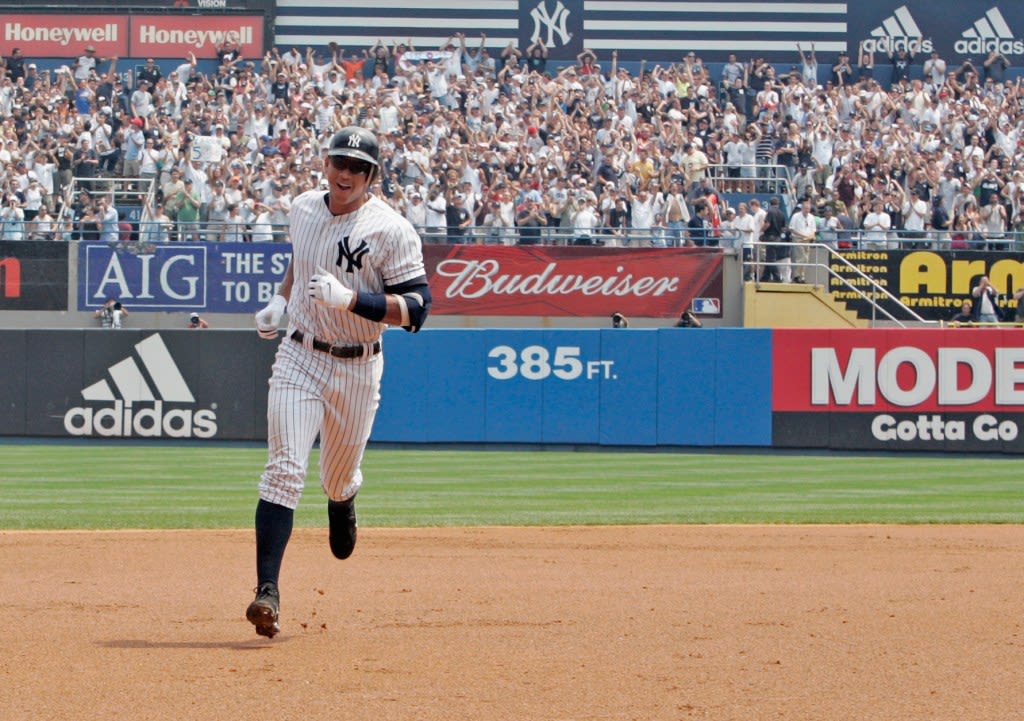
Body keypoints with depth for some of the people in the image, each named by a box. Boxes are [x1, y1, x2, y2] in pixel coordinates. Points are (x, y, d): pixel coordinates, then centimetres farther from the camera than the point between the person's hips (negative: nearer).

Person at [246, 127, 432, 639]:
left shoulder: (391, 231, -14)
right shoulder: (304, 208, 3)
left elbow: (415, 309, -20)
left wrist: (349, 298, -31)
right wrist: (280, 300, 11)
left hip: (358, 370, -2)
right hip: (299, 359, 2)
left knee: (338, 479, 15)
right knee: (285, 470, -15)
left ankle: (343, 501, 55)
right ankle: (267, 591, -21)